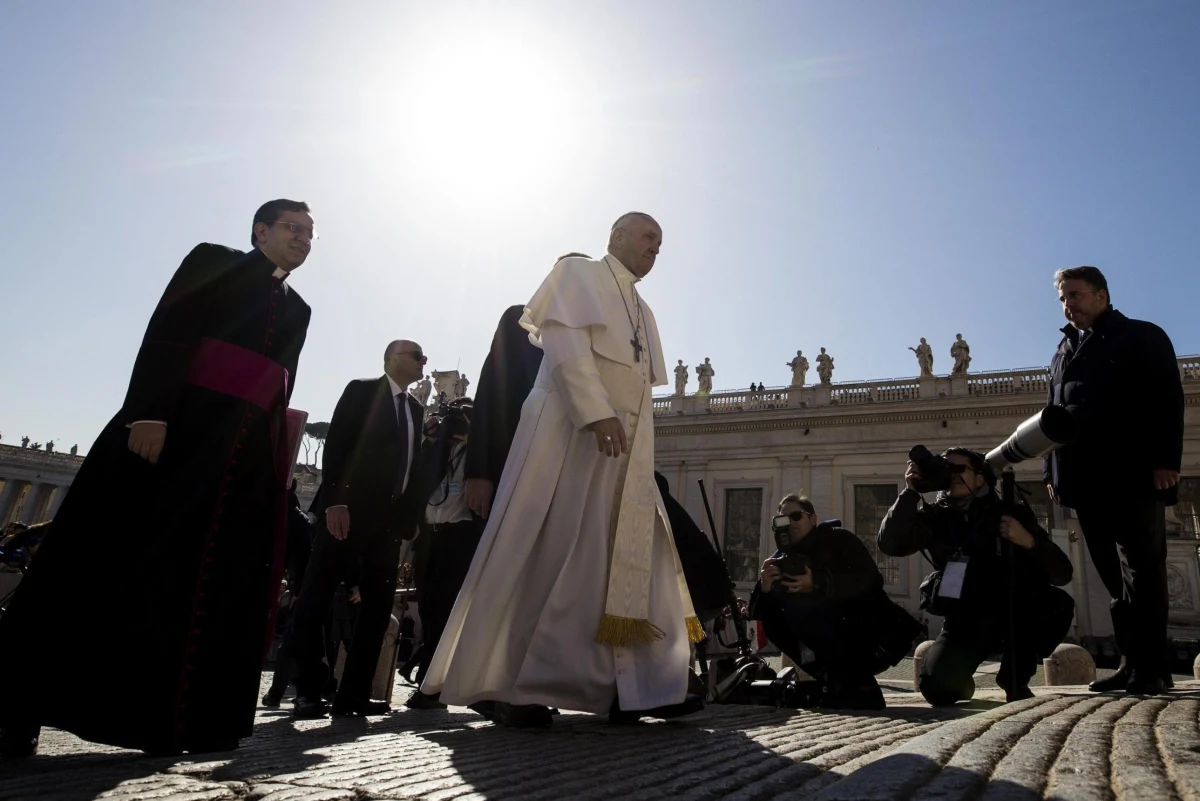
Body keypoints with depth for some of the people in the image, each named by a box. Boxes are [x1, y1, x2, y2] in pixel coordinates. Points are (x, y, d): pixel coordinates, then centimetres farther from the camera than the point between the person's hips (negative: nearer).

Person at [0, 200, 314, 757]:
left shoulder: (297, 309, 22)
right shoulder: (212, 261, 8)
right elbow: (165, 336, -5)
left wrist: (278, 466, 9)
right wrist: (150, 414, -19)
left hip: (246, 454, 5)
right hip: (176, 427, -5)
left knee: (215, 581, 1)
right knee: (113, 560, -5)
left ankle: (188, 720, 4)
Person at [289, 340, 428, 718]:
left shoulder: (415, 408, 18)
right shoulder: (361, 391, 2)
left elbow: (412, 466, 15)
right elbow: (335, 446, -9)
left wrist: (410, 518, 6)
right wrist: (333, 501, -19)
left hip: (389, 519, 6)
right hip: (347, 510, -6)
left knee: (377, 607, 3)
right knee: (315, 600, -3)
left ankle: (353, 693, 8)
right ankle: (308, 691, 5)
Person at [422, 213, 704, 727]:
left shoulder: (642, 313, 27)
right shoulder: (578, 273, 5)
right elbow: (564, 340, -12)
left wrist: (641, 454, 12)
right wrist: (596, 412, -24)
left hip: (626, 448, 8)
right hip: (569, 433, -8)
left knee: (633, 563, 0)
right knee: (548, 556, -10)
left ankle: (637, 688, 2)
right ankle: (513, 687, -4)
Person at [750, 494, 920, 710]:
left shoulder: (838, 539, -8)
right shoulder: (783, 558, 4)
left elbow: (871, 580, -25)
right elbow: (757, 613, -4)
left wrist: (816, 585, -35)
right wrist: (765, 589, -27)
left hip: (867, 628, -6)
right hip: (833, 644, 6)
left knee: (798, 611, -26)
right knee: (772, 617, -11)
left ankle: (860, 685, -17)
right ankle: (835, 682, -6)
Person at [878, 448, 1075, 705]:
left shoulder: (1011, 514, -4)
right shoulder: (934, 517, -1)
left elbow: (1062, 573, -7)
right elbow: (890, 544, -17)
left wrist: (1029, 542, -26)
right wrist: (910, 493, -23)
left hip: (1013, 615, 1)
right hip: (963, 621, 0)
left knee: (1058, 604, -29)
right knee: (938, 688, -24)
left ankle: (1015, 678, -4)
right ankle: (962, 681, 16)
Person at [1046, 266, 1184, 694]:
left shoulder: (1143, 337, 7)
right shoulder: (1064, 353, 23)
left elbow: (1167, 399, -4)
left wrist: (1165, 459, -15)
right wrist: (1052, 471, 9)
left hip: (1135, 475, -5)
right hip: (1087, 480, 5)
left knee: (1142, 570, -4)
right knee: (1113, 574, 4)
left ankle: (1150, 666, 0)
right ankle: (1134, 661, 8)